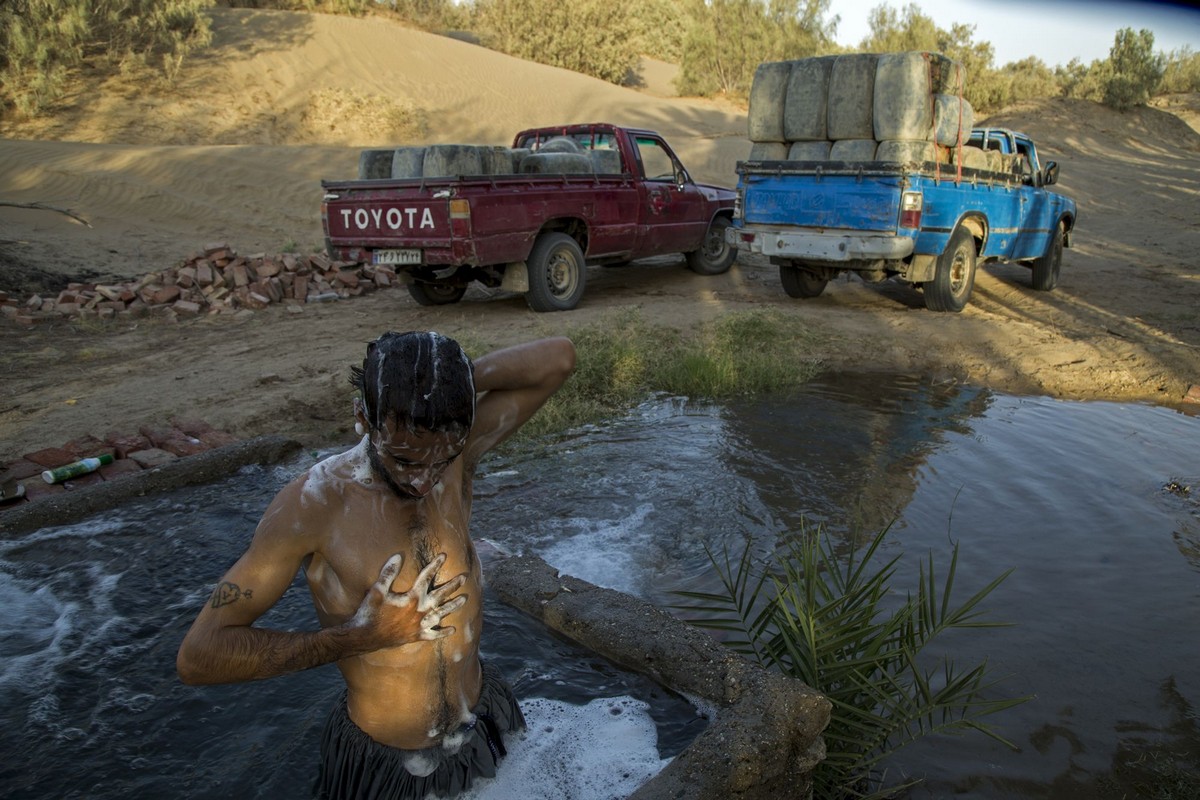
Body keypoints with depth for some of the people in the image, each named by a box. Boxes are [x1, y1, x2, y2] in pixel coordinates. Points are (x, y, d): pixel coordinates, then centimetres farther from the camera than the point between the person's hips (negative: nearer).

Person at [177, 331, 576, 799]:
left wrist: (451, 380, -26)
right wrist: (361, 635, -27)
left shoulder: (459, 458, -15)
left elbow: (558, 360, -20)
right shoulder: (312, 506, -25)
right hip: (381, 761, -3)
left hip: (483, 722, 4)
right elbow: (198, 657, -24)